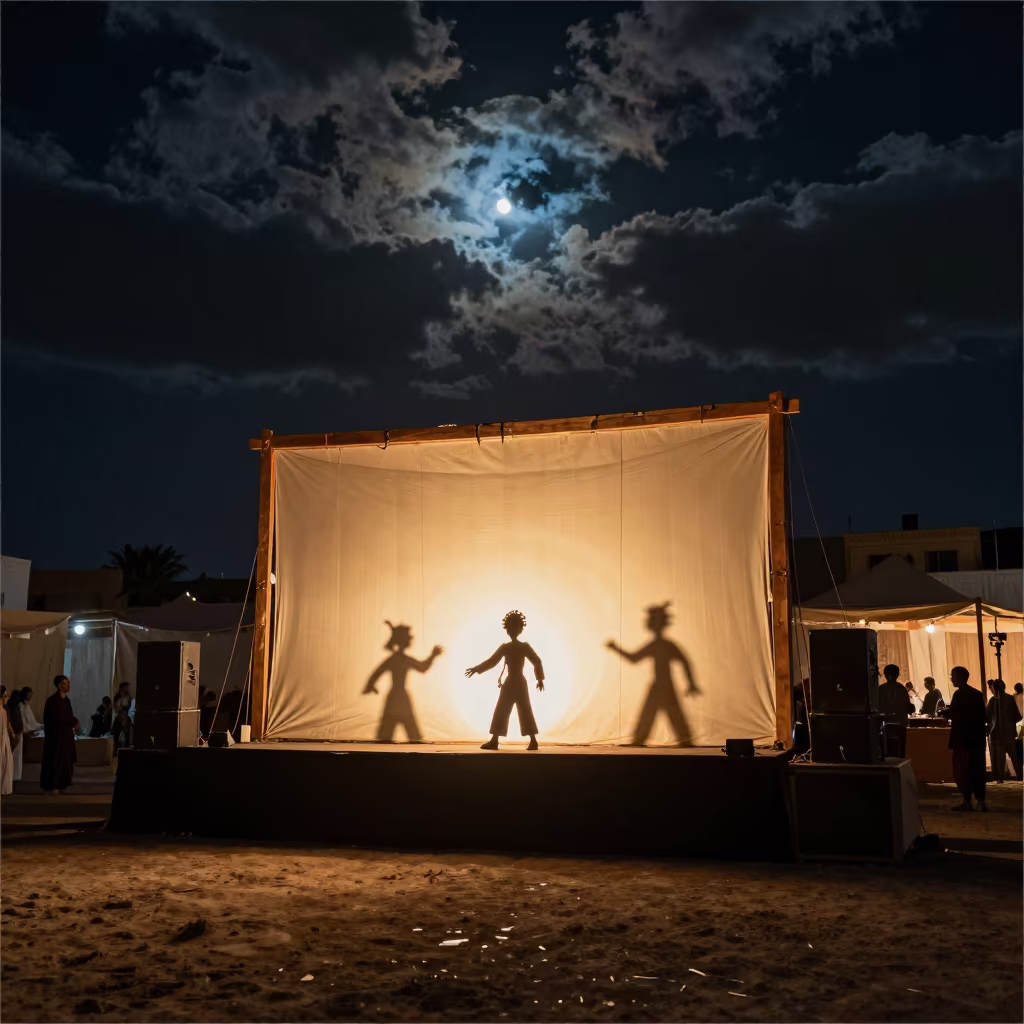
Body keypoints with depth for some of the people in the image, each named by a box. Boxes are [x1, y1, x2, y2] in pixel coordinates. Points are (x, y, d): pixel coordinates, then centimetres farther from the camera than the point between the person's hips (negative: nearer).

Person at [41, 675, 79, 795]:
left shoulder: (66, 700, 11)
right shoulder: (53, 700, -15)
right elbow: (58, 718, -21)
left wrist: (74, 723, -8)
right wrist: (74, 722, -9)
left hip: (66, 734, 8)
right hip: (56, 735, -8)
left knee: (65, 760, 9)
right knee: (55, 760, -3)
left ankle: (59, 784, 15)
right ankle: (50, 786, 5)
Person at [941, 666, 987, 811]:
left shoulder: (959, 694, -13)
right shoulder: (977, 694, 10)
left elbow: (952, 713, -16)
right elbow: (983, 716, 12)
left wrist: (943, 713, 3)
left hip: (962, 737, -7)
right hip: (977, 737, 7)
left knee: (962, 770, 0)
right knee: (977, 769, 9)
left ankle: (967, 802, -1)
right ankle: (981, 801, 7)